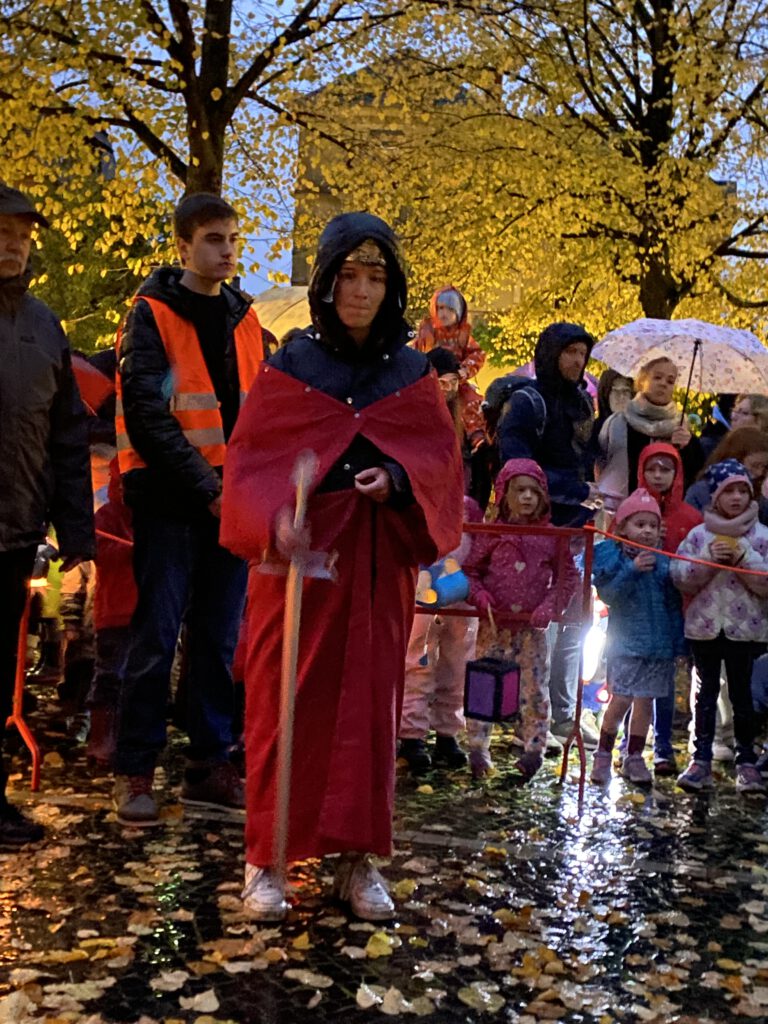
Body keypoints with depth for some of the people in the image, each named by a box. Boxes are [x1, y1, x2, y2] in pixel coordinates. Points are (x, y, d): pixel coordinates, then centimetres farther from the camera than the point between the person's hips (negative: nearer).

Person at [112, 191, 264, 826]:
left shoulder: (244, 319, 14)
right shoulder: (153, 315, -3)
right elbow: (148, 416, -12)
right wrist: (206, 486, -16)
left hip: (231, 502, 5)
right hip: (171, 501, -5)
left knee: (220, 637, 8)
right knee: (157, 636, -3)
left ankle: (209, 765, 17)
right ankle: (135, 772, 7)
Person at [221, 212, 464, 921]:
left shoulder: (413, 373, 8)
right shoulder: (290, 365, 2)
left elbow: (444, 456, 7)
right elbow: (249, 457, -3)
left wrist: (398, 479, -14)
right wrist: (275, 519, -22)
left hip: (379, 558, 2)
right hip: (299, 550, -2)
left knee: (370, 702, 6)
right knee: (287, 702, 1)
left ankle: (359, 858, 17)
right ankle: (266, 857, 13)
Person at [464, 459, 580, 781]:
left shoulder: (550, 537, 2)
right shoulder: (491, 533, -1)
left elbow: (567, 576, 5)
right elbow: (470, 570, 3)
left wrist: (550, 607, -7)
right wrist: (480, 597, -13)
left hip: (533, 626, 1)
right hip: (494, 624, -1)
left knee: (535, 687, 4)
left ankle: (534, 748, 16)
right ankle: (478, 748, 14)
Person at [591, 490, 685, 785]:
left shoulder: (662, 562, 4)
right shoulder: (612, 558, -5)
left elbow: (673, 604, 10)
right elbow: (607, 595, -14)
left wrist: (678, 640, 7)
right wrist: (632, 570, -25)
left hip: (659, 644, 3)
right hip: (625, 642, -3)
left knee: (645, 701, 7)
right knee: (620, 700, -4)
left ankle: (634, 758, 21)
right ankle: (603, 756, 14)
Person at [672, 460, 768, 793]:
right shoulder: (698, 534, 2)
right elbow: (679, 577, -4)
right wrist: (709, 560, -17)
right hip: (704, 625, 1)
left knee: (741, 693, 7)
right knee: (705, 691, 7)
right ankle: (701, 760, 13)